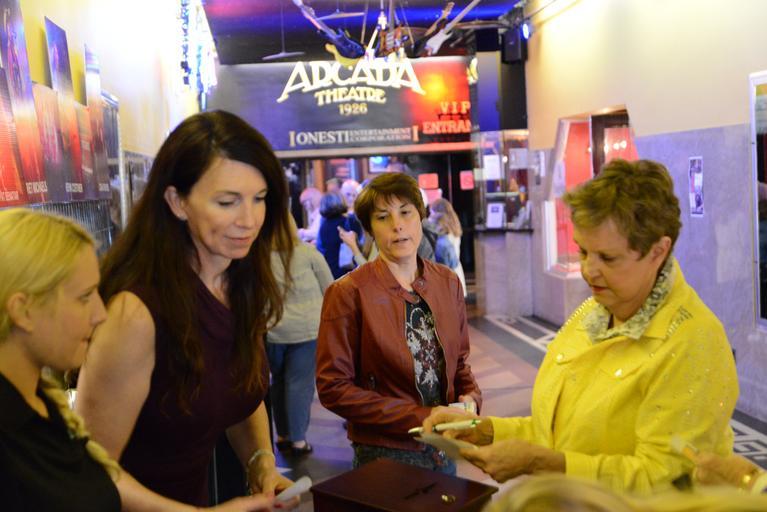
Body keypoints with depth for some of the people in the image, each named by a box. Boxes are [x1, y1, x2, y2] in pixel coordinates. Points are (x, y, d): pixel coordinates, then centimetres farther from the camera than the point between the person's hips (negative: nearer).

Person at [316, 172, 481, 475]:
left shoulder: (448, 282, 1)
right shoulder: (347, 293, -15)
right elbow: (332, 387, -16)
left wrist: (470, 398, -9)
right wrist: (420, 418, -20)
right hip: (385, 454, -5)